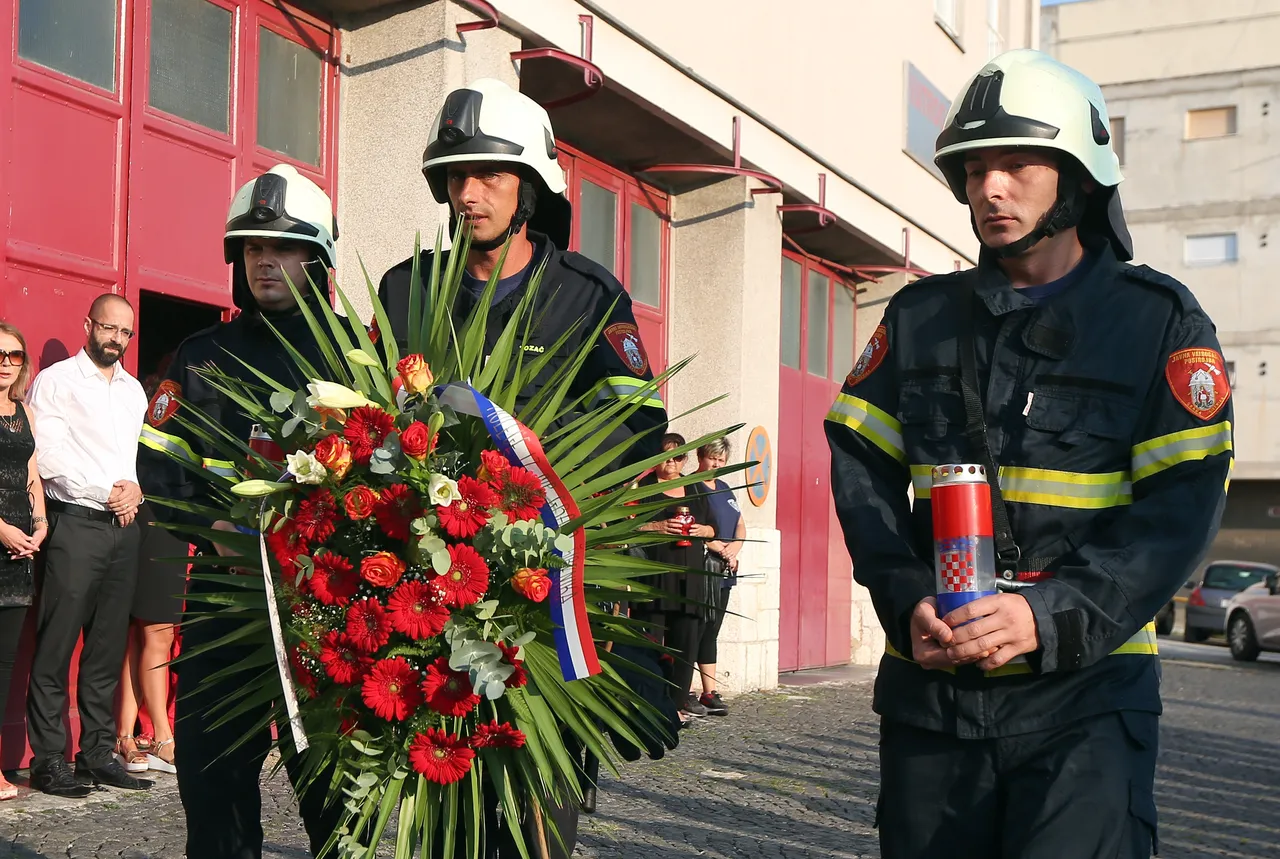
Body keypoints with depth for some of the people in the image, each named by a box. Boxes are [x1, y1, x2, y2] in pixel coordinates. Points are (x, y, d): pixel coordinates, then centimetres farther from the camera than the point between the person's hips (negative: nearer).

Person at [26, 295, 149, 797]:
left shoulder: (133, 390, 19)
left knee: (108, 647, 7)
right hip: (76, 525, -6)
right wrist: (108, 492, -9)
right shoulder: (56, 381, -1)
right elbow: (49, 459, -9)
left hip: (124, 526, 6)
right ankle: (49, 760, 0)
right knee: (56, 647, -5)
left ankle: (99, 754, 12)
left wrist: (136, 490, -1)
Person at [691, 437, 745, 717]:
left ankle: (710, 692, 12)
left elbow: (740, 526, 20)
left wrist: (734, 548, 0)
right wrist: (721, 549, -13)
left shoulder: (725, 489, 19)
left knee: (711, 631, 10)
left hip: (724, 570, 8)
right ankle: (683, 691, -7)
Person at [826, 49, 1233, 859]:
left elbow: (1181, 507, -7)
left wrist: (1051, 616, -20)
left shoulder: (1160, 321, 0)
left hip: (1085, 686, -3)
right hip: (930, 683, 3)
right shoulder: (920, 318, 10)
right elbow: (861, 468, 5)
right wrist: (908, 602, -12)